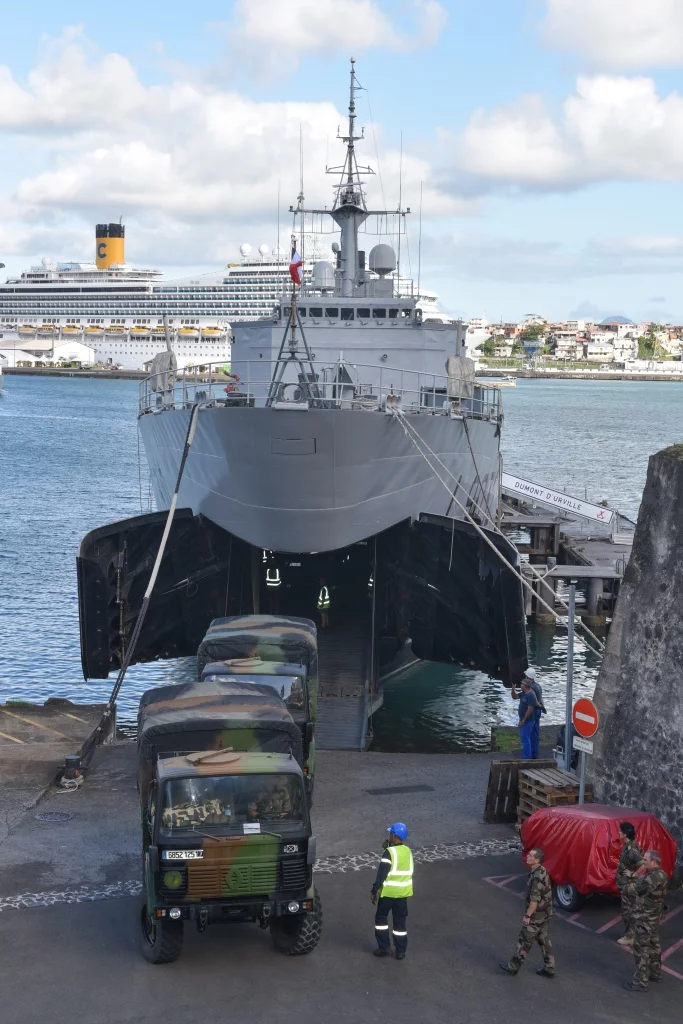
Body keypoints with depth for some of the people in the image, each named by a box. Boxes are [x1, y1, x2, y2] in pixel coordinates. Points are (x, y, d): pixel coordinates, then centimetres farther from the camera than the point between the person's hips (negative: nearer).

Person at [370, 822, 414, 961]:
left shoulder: (389, 853, -17)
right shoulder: (408, 851, 3)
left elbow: (382, 874, -20)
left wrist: (374, 891, -13)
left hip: (388, 892, -5)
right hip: (403, 892, 6)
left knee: (381, 918, 13)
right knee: (400, 922, 13)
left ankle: (384, 947, 12)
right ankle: (401, 952, 15)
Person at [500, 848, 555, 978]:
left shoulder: (537, 876, -27)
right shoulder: (542, 871, 4)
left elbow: (535, 899, -26)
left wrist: (527, 915, -19)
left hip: (536, 916, -9)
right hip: (545, 914, 9)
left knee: (525, 940, 5)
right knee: (544, 940, 17)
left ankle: (513, 966, 18)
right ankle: (549, 968, 24)